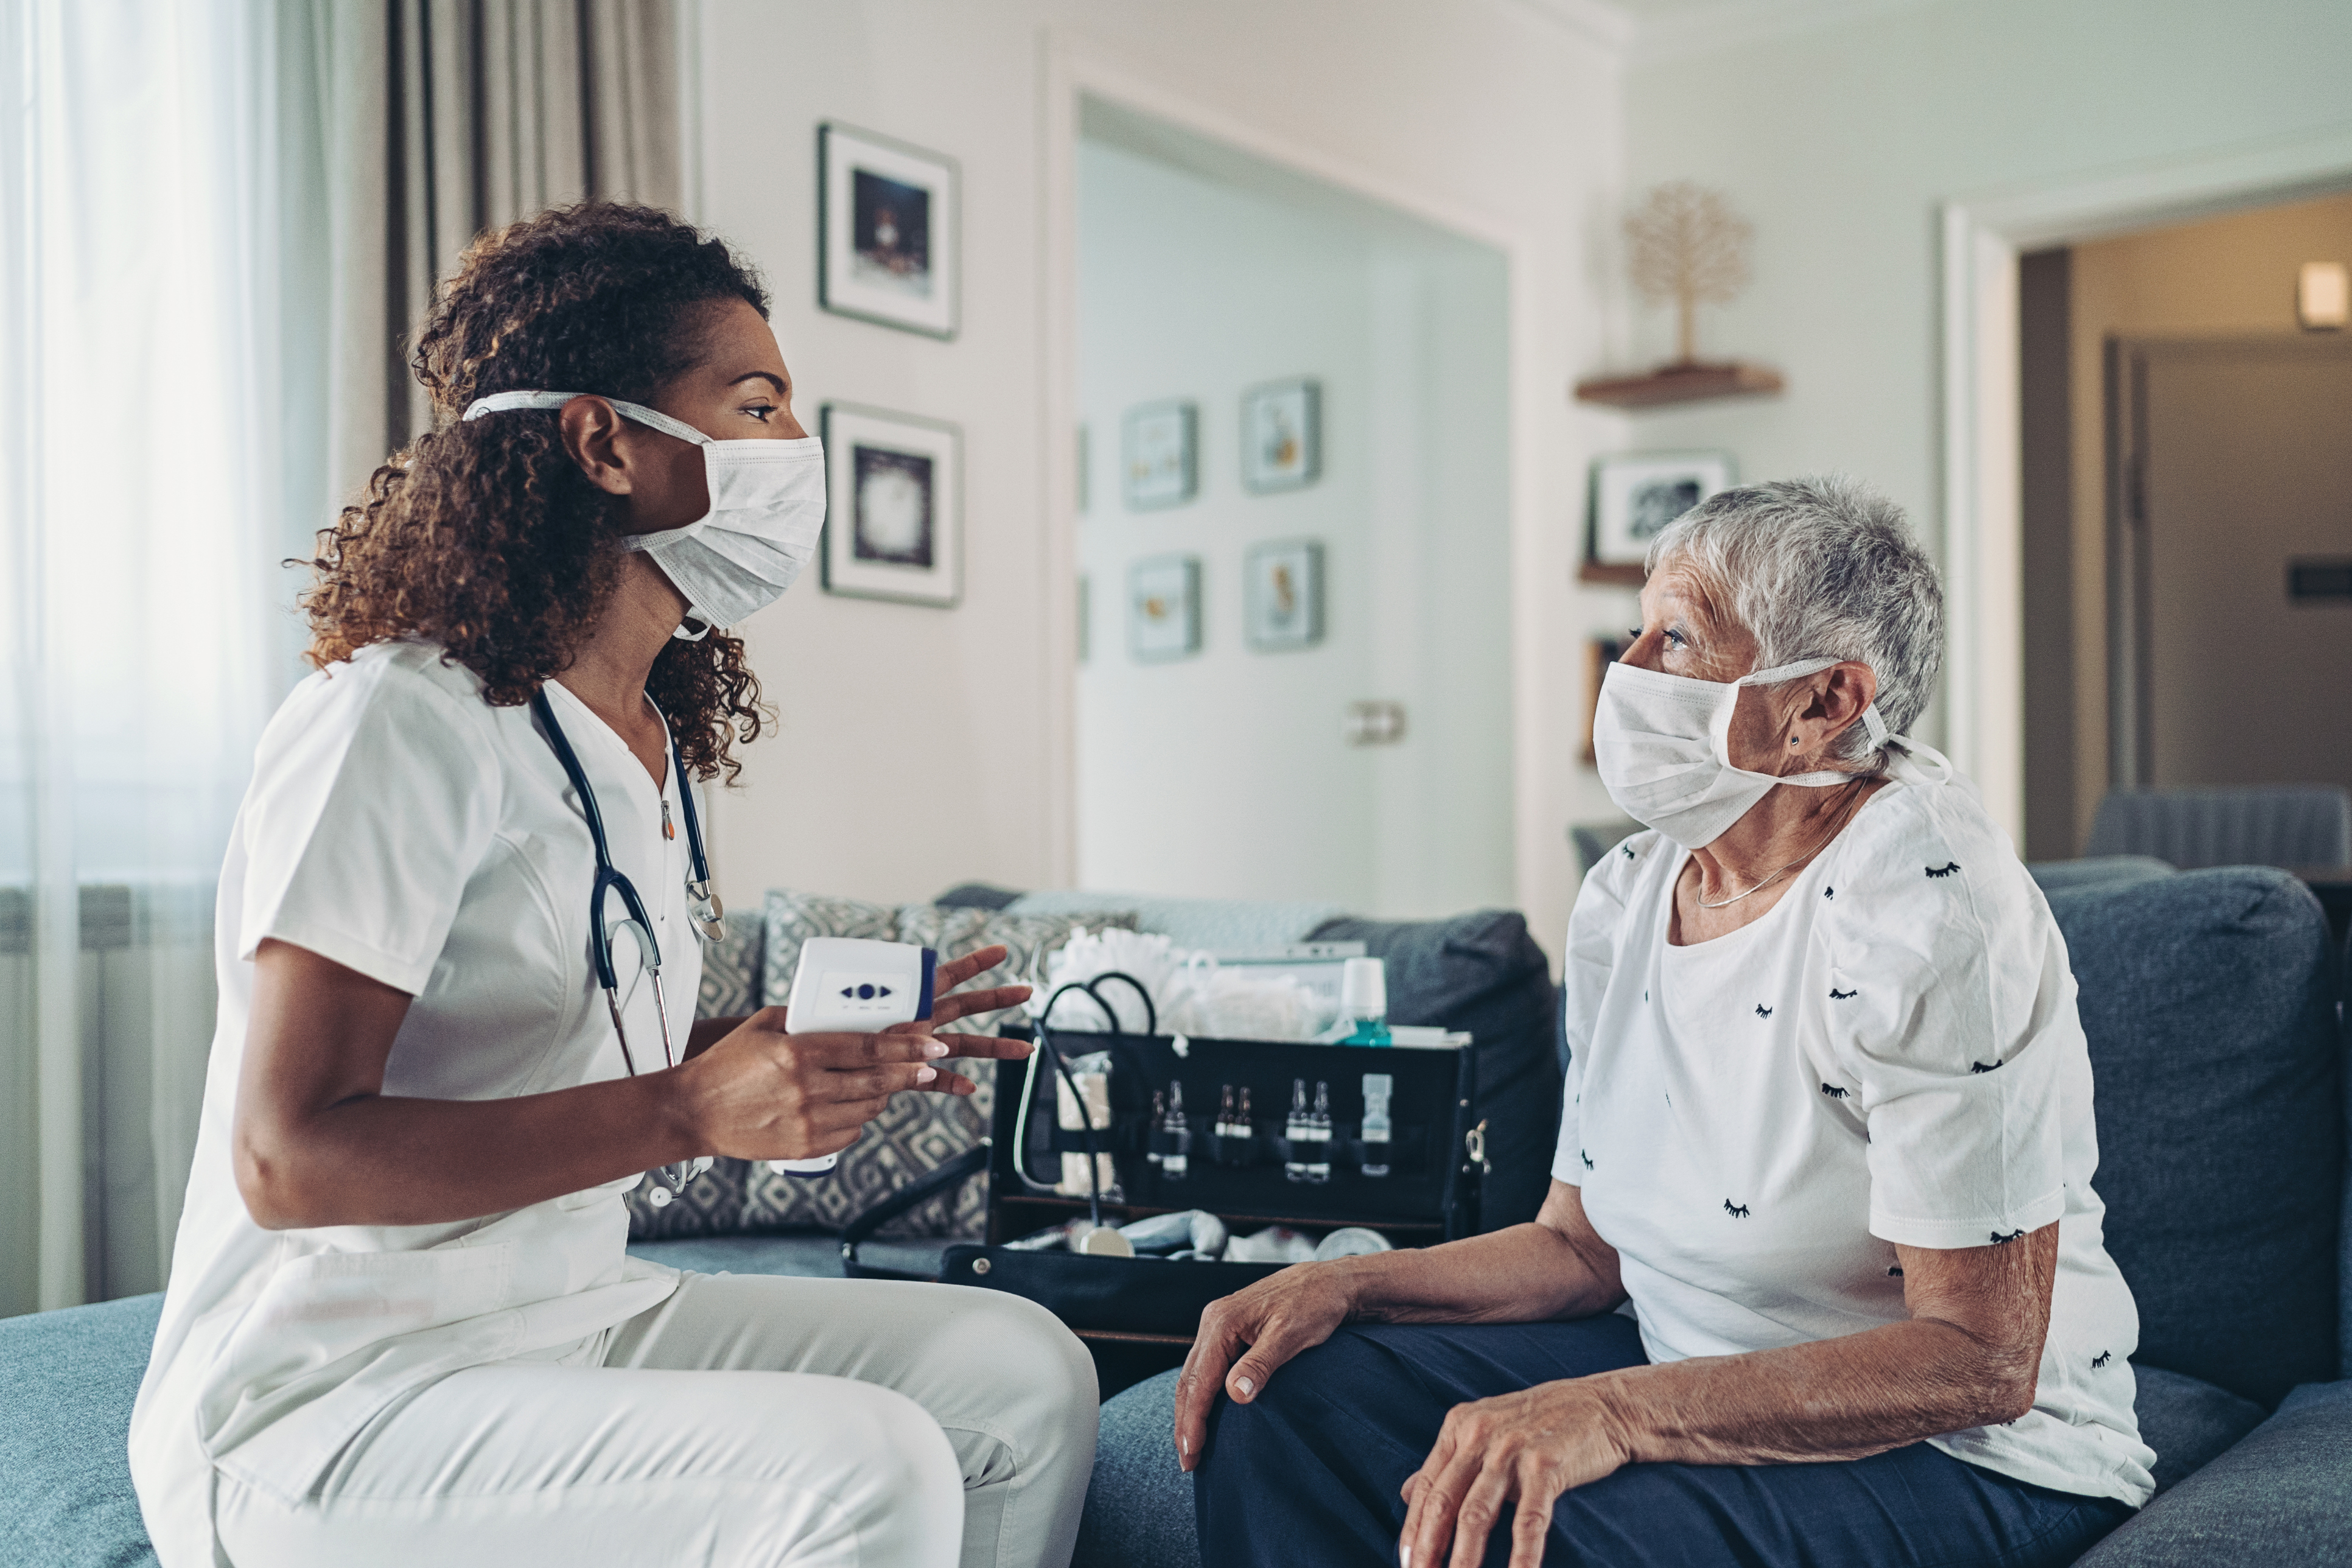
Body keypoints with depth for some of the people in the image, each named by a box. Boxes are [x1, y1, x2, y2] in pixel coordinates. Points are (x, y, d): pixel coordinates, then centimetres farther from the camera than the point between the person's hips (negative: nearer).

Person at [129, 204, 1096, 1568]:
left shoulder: (656, 743, 9)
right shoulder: (402, 725, -18)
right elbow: (290, 1158, -22)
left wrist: (836, 1057, -1)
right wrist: (690, 1108, -29)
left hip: (576, 1319, 8)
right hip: (324, 1405, -8)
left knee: (1025, 1370, -2)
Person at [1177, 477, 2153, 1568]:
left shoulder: (1931, 907, -22)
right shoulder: (1622, 897, 2)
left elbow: (1983, 1359, -25)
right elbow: (1583, 1247, 8)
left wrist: (1615, 1412, -34)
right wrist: (1346, 1286, -8)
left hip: (1970, 1456, -6)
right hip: (1688, 1376, 7)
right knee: (1282, 1394, -7)